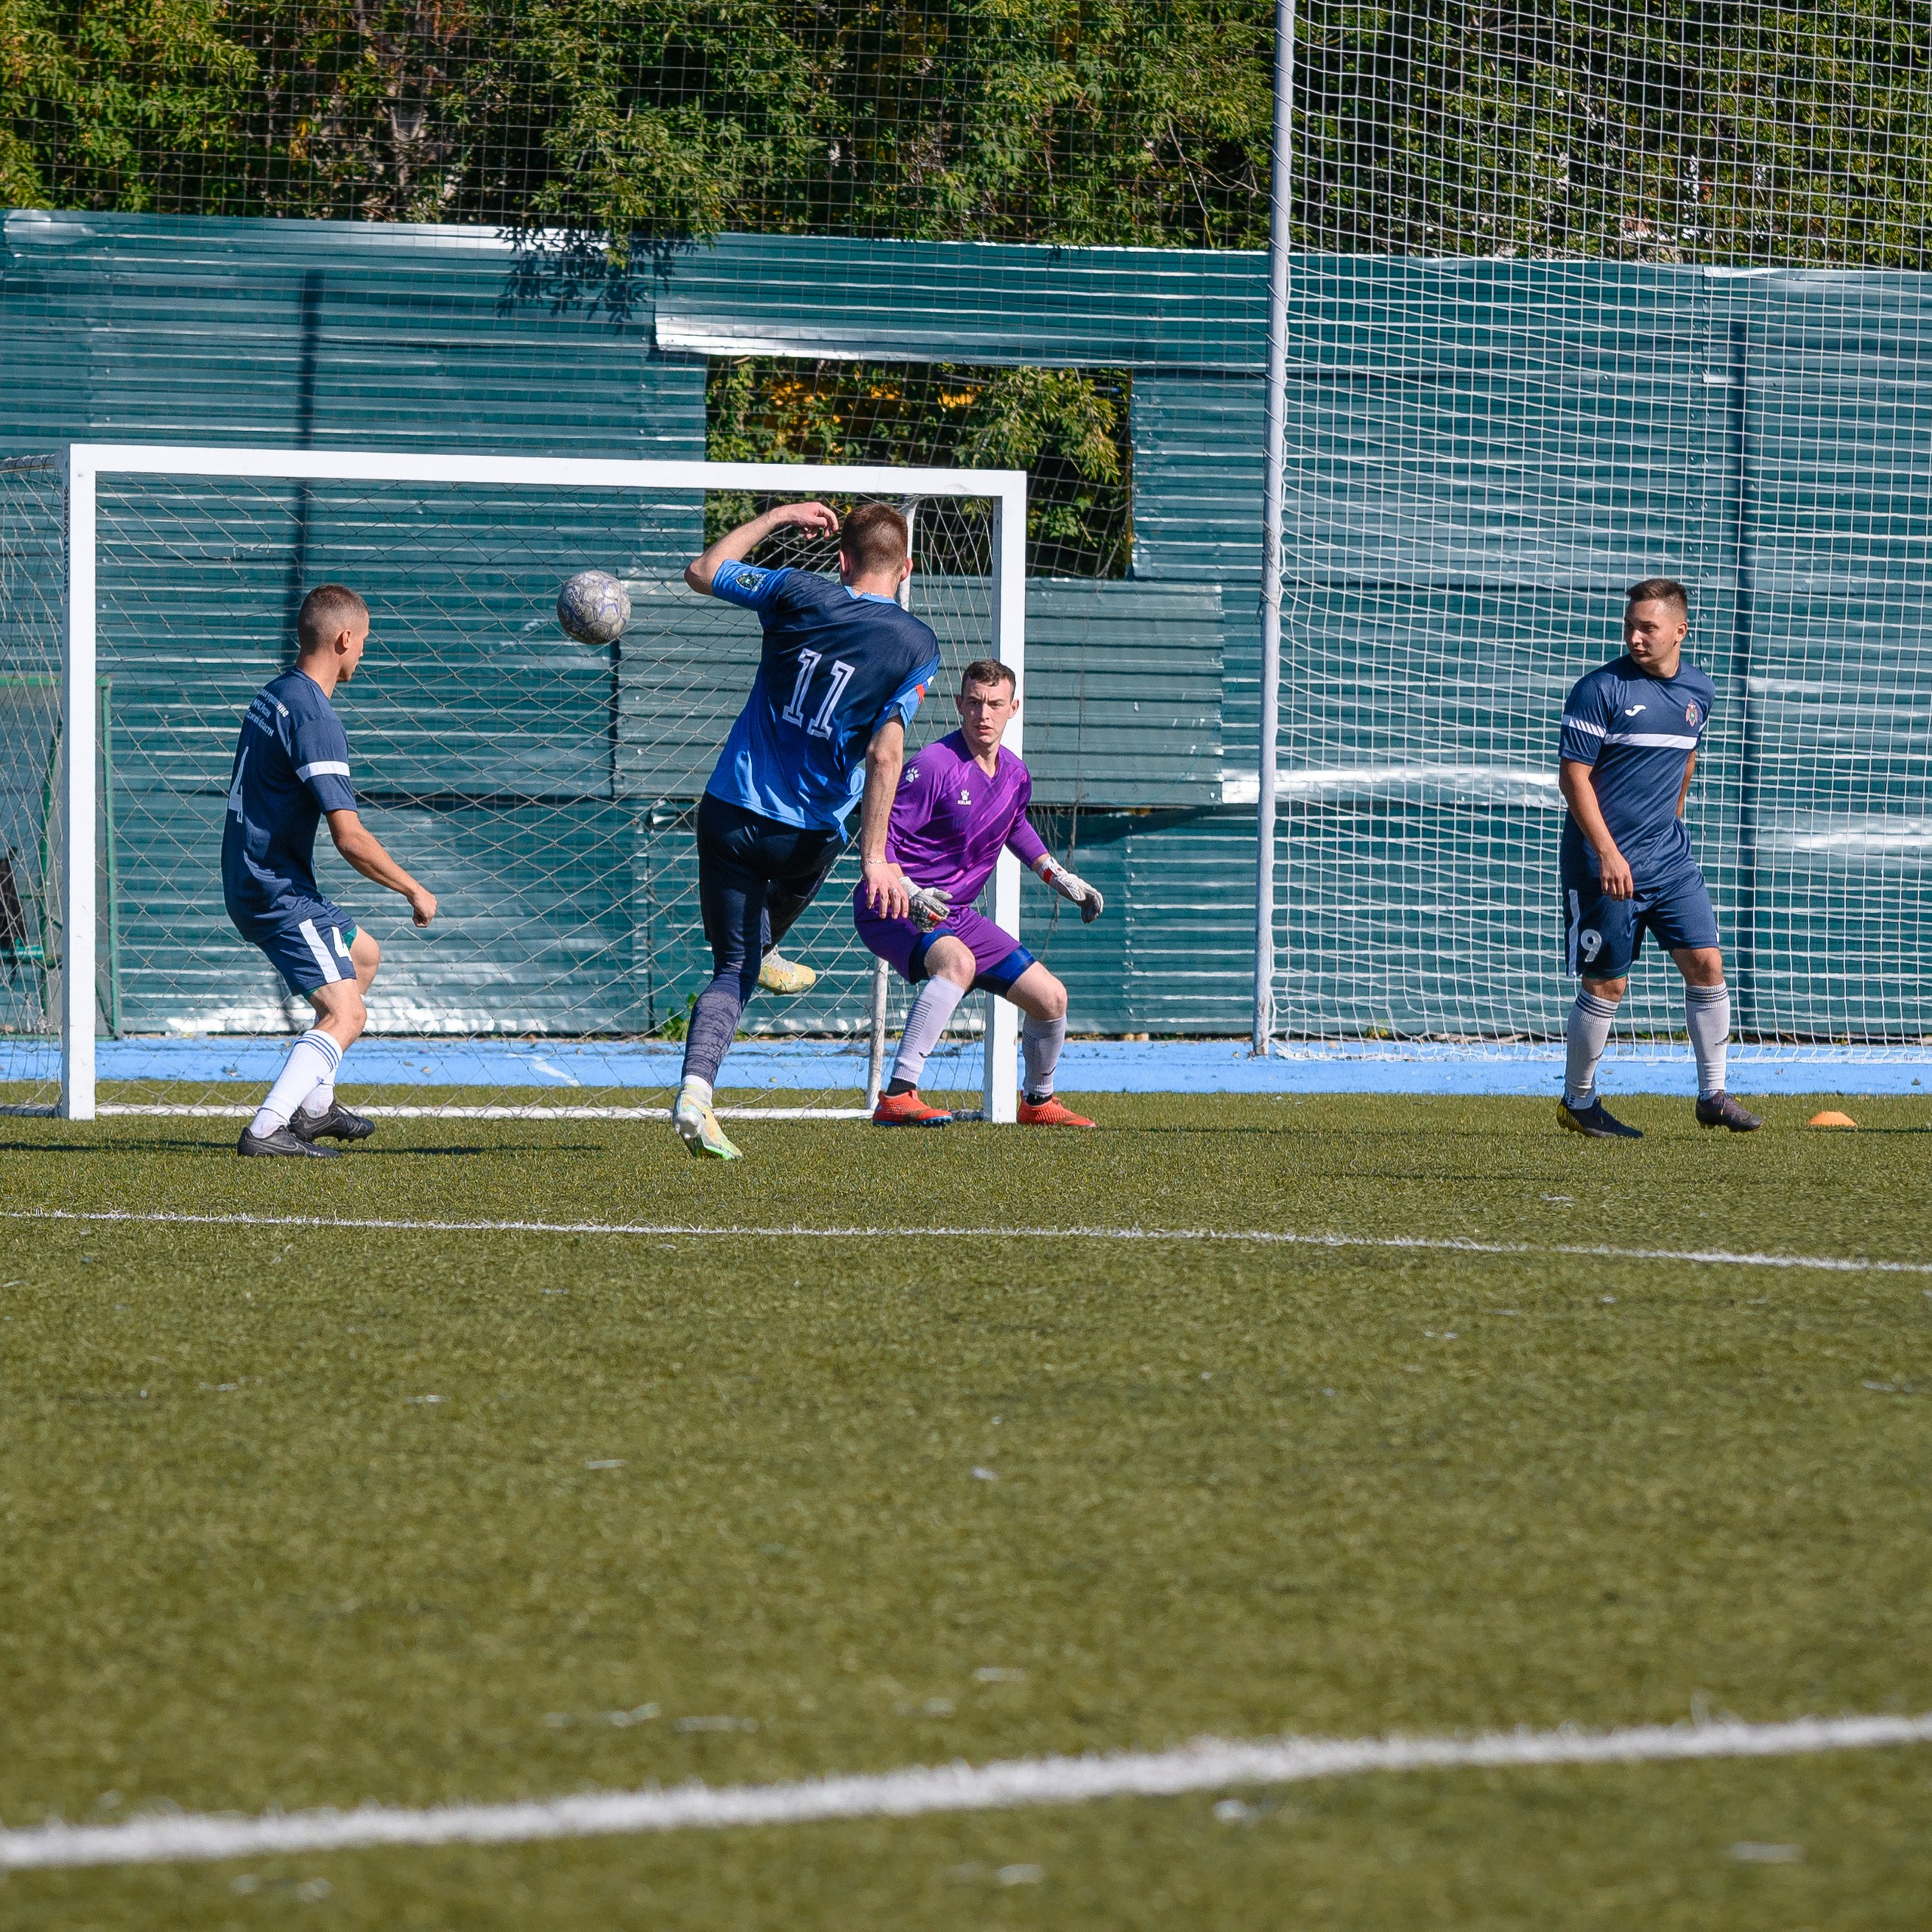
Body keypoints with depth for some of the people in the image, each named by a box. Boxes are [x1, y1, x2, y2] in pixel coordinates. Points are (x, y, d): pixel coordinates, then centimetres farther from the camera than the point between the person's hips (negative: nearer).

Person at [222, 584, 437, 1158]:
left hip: (252, 880, 10)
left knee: (363, 955, 28)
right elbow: (349, 836, -24)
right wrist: (415, 891, -12)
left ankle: (314, 1107, 28)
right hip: (278, 890, -10)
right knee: (345, 1014, -15)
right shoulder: (313, 716, -21)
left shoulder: (273, 695, 11)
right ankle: (267, 1130, -26)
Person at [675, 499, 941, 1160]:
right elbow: (884, 754, -15)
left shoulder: (800, 596, -2)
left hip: (730, 809, 1)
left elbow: (701, 572, 12)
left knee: (733, 966, 4)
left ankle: (696, 1088, -15)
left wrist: (778, 518, 21)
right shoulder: (916, 646, -6)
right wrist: (874, 857, -16)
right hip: (808, 833, -1)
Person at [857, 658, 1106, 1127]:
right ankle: (896, 1097, -41)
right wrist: (909, 893, -35)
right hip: (893, 910, -8)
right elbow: (878, 838, -20)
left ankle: (1037, 1102, 33)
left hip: (955, 914, 8)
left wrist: (1060, 877, 24)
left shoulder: (1014, 775, 4)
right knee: (957, 961, -39)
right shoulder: (934, 766, -20)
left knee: (1051, 998, 6)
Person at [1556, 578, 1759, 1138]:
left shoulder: (1698, 692, 7)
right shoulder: (1600, 689, -11)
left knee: (1706, 962, -2)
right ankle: (1577, 1102, 16)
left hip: (1669, 857, 5)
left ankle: (1713, 1096, 7)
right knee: (1606, 982, 1)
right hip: (1604, 859, -5)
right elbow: (1573, 775, -13)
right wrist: (1607, 853, -20)